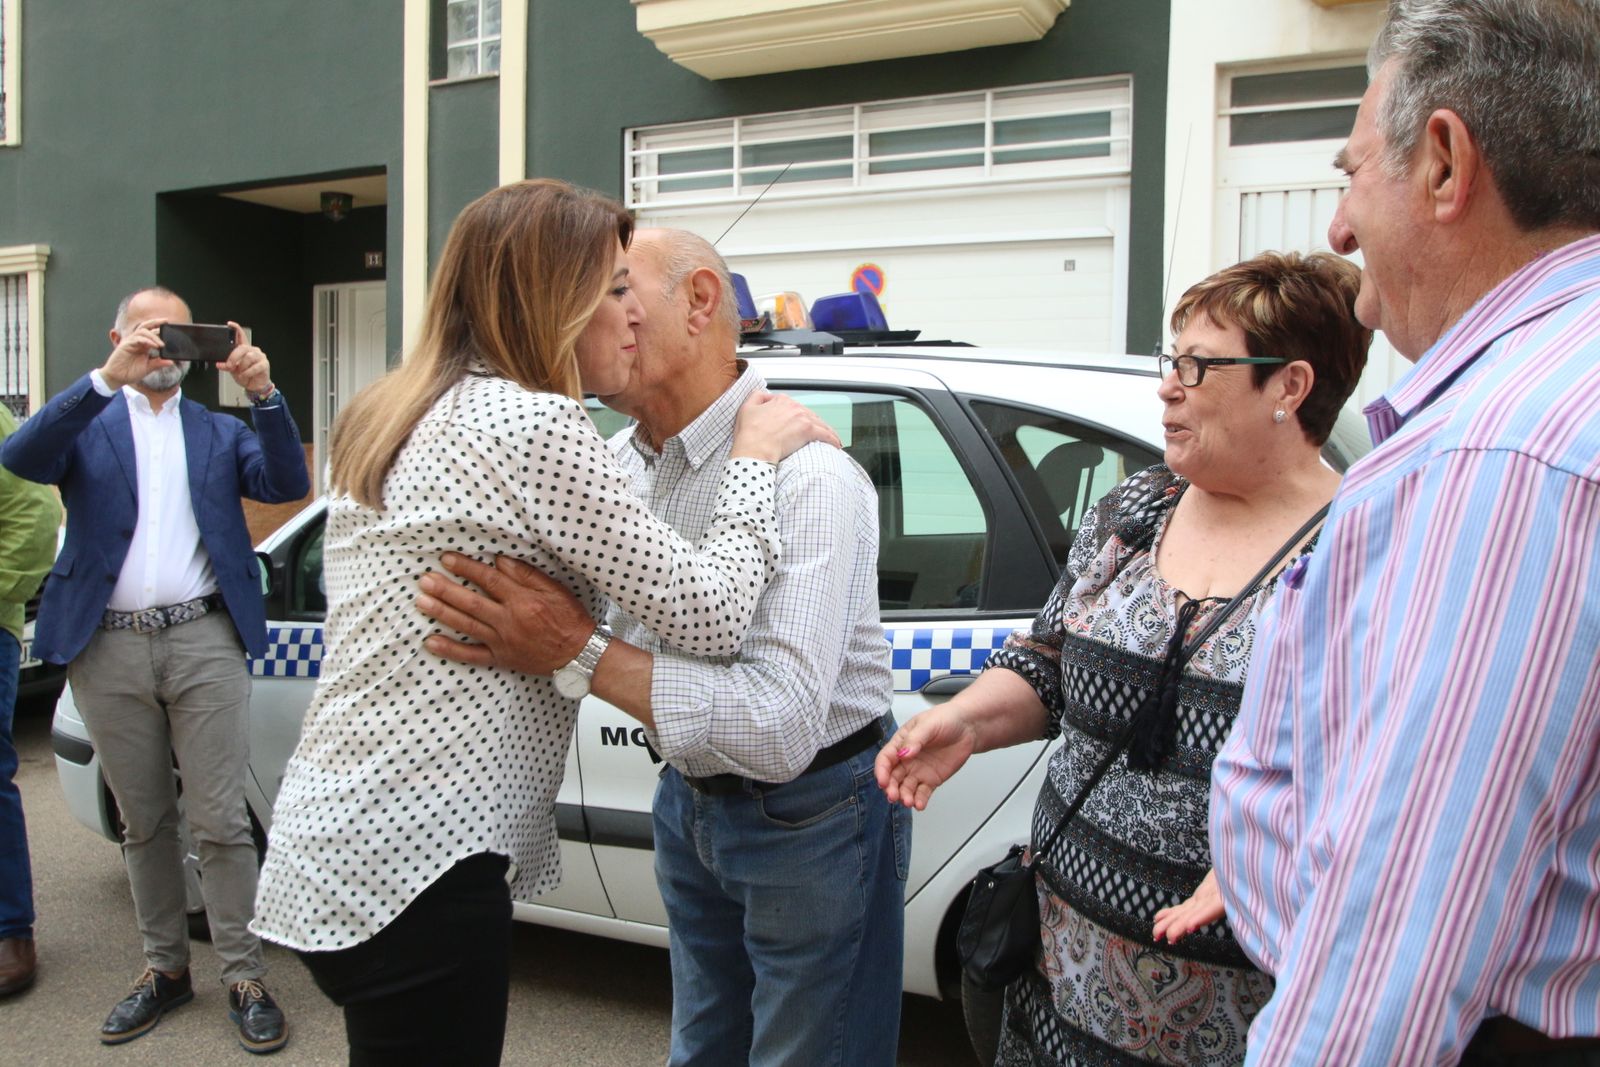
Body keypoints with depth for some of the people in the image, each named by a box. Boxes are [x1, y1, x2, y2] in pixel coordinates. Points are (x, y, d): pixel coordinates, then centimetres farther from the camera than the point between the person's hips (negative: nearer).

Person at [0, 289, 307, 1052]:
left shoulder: (219, 431, 14)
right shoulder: (87, 422, 11)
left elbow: (287, 486, -2)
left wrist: (264, 395, -17)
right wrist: (106, 378, -22)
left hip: (204, 642, -1)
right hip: (109, 646, 1)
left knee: (220, 820, -2)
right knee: (143, 822, 11)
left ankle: (243, 976, 6)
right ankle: (165, 967, 24)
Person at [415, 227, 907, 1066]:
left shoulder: (807, 477, -28)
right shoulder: (624, 460, -1)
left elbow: (782, 729, -37)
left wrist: (577, 651, -37)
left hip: (810, 816, -8)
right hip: (689, 804, 8)